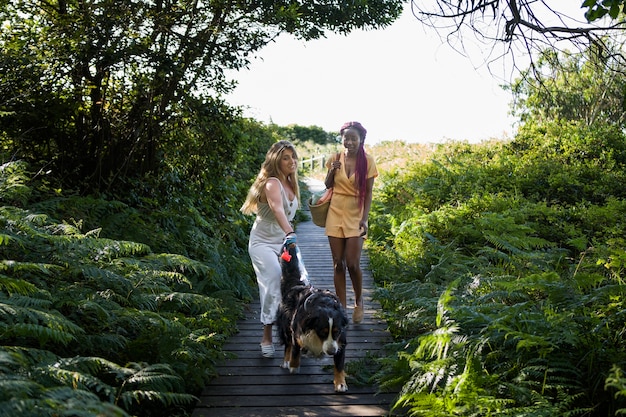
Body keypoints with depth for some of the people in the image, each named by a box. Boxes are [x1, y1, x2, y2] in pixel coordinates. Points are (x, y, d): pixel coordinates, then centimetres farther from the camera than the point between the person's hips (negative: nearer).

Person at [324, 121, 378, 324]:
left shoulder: (367, 161, -4)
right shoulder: (335, 159, 2)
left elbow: (368, 193, -3)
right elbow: (327, 186, 11)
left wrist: (365, 218, -11)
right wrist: (332, 171, -8)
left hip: (355, 216, -2)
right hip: (335, 214, 2)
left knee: (352, 264, -7)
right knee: (338, 263, 4)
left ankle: (359, 301, 19)